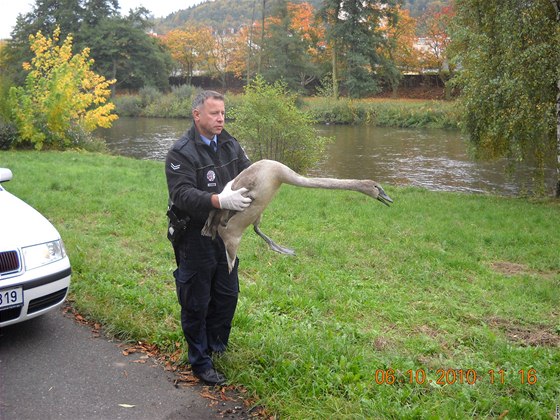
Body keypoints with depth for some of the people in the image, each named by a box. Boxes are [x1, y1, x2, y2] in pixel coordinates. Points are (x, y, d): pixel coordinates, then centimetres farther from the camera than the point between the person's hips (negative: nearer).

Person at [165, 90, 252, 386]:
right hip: (194, 238, -7)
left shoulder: (230, 145, 6)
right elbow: (183, 194, -27)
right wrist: (219, 200, -41)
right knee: (196, 302, 5)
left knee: (227, 295, 18)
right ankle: (200, 361, 21)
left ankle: (215, 344, 41)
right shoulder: (181, 152, -15)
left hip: (225, 234, 7)